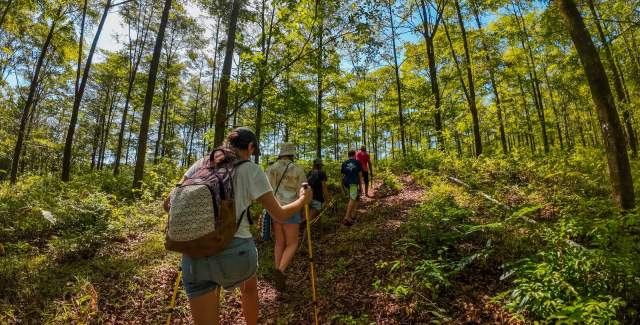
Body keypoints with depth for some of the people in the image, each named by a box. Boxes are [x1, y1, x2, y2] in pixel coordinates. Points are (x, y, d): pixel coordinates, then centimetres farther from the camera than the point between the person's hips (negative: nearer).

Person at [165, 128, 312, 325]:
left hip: (195, 256, 3)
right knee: (249, 286, 34)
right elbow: (279, 214, 0)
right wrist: (303, 200, 18)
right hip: (236, 251, -2)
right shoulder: (251, 170, 0)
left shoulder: (202, 164, 10)